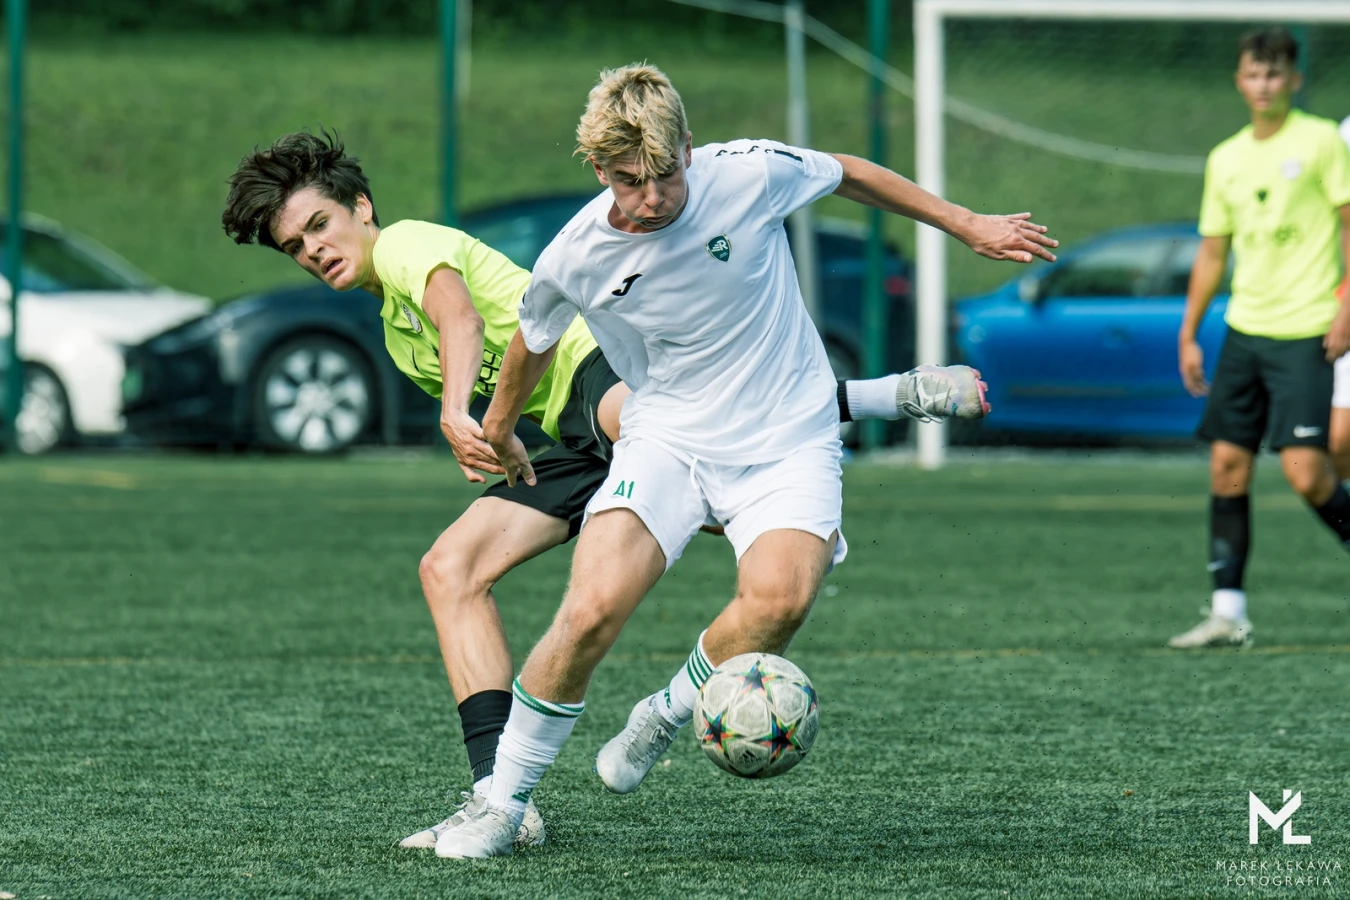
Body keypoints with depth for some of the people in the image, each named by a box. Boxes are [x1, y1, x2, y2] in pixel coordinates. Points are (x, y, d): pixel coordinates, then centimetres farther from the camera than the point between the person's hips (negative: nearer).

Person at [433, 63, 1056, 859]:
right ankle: (503, 803, -5)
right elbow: (535, 342, 12)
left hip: (788, 441, 0)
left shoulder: (748, 175, -16)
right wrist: (498, 428, 29)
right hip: (666, 439, 0)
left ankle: (667, 717, -1)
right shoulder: (574, 261, -12)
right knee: (592, 608, -24)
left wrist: (969, 225, 14)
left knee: (780, 594, -31)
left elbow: (850, 175, 6)